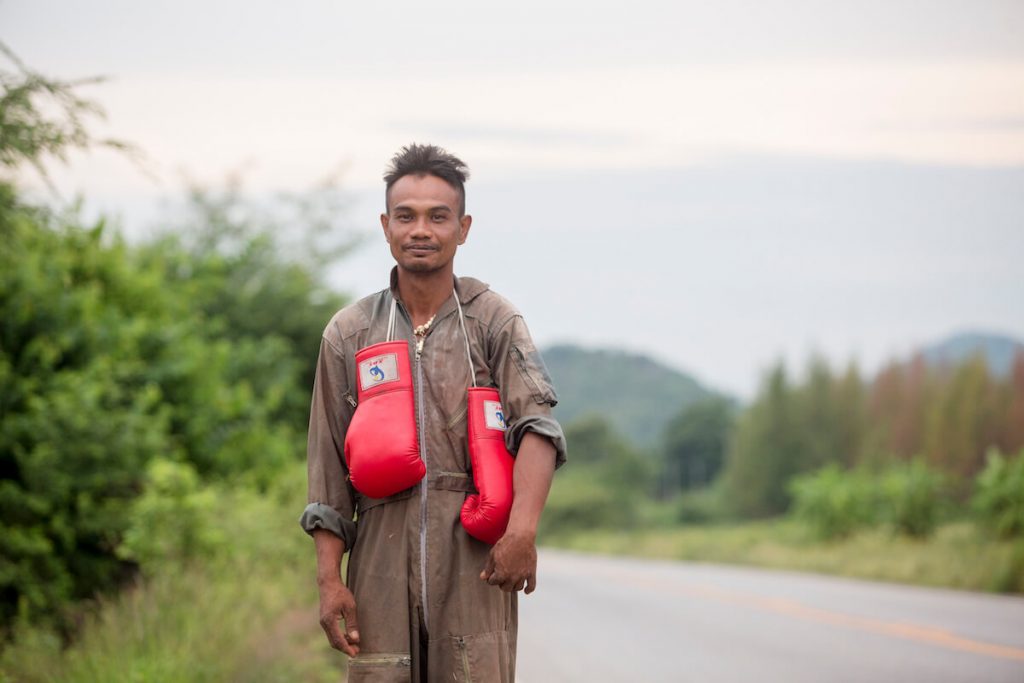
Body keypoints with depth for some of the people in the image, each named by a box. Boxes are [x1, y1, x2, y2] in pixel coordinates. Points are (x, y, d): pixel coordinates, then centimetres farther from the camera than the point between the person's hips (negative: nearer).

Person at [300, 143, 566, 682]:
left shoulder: (494, 322, 4)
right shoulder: (350, 333, 11)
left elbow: (537, 424, -10)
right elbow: (328, 468, 11)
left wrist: (523, 528, -27)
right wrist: (329, 577, 3)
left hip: (476, 564, -2)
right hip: (382, 565, 2)